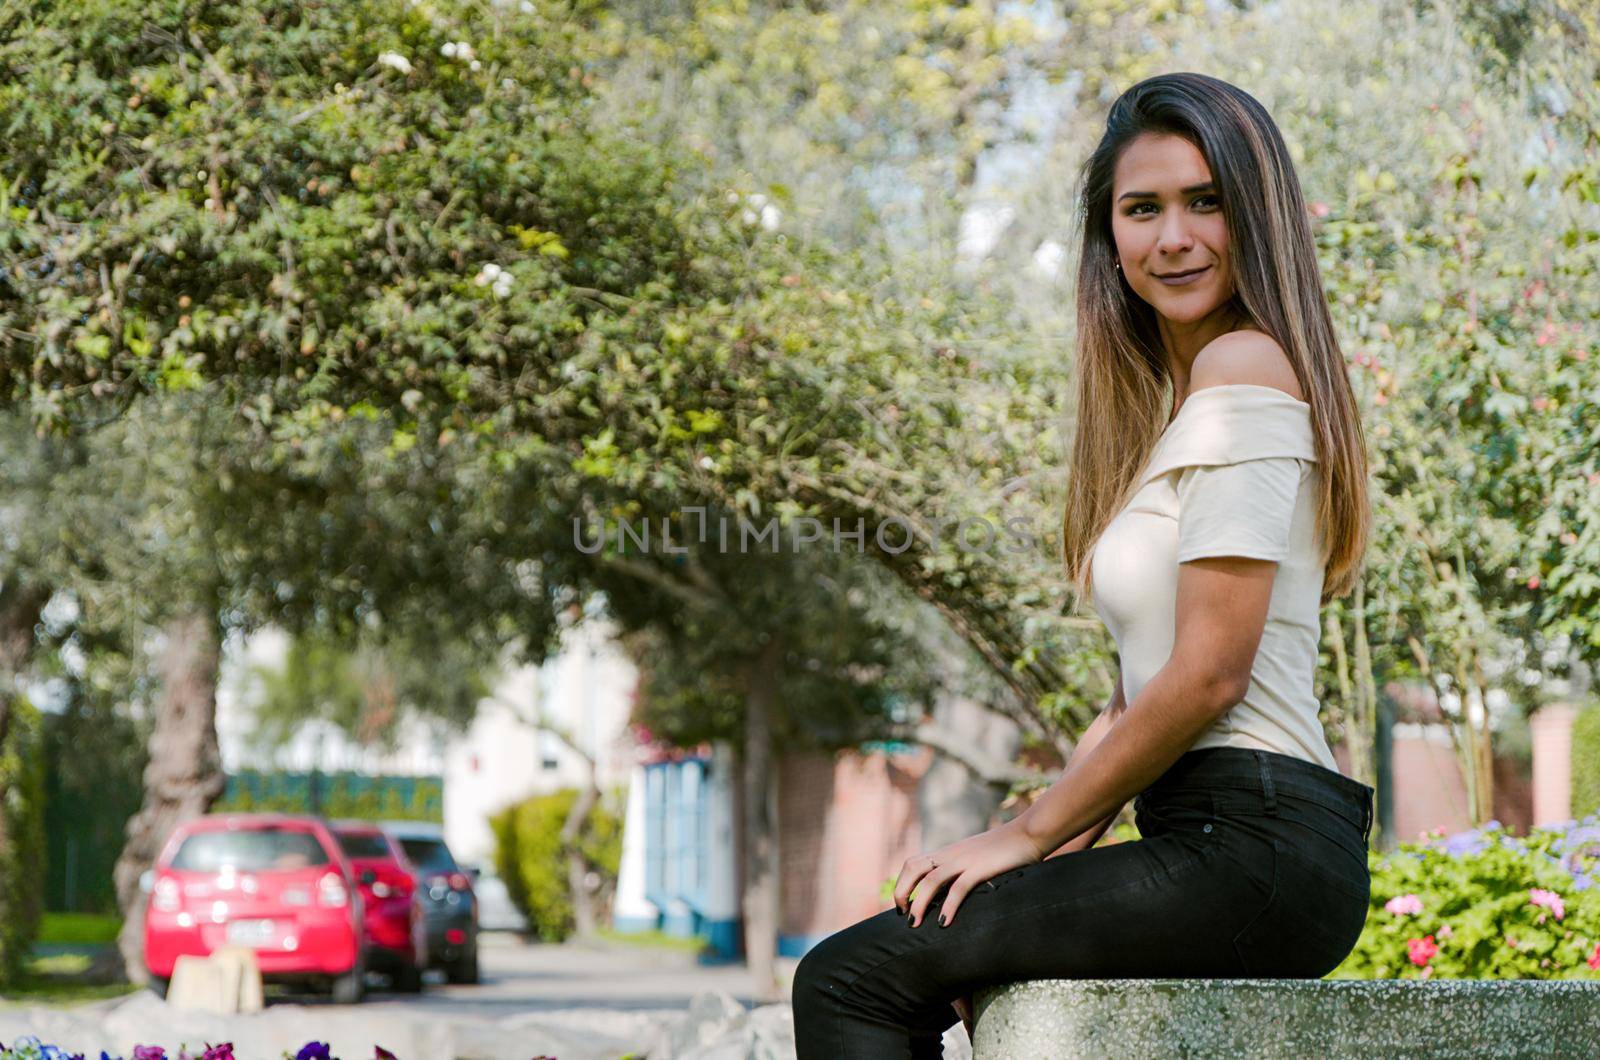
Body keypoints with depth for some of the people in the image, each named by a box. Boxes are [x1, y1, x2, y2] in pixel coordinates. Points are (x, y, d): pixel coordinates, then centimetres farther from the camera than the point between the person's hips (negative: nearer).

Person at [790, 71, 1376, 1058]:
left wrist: (1030, 836, -7)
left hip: (1253, 849, -10)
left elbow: (1209, 673, -15)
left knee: (846, 980, -11)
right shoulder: (1161, 398, 21)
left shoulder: (1246, 366, -9)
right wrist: (1043, 848, 8)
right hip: (1210, 839, 10)